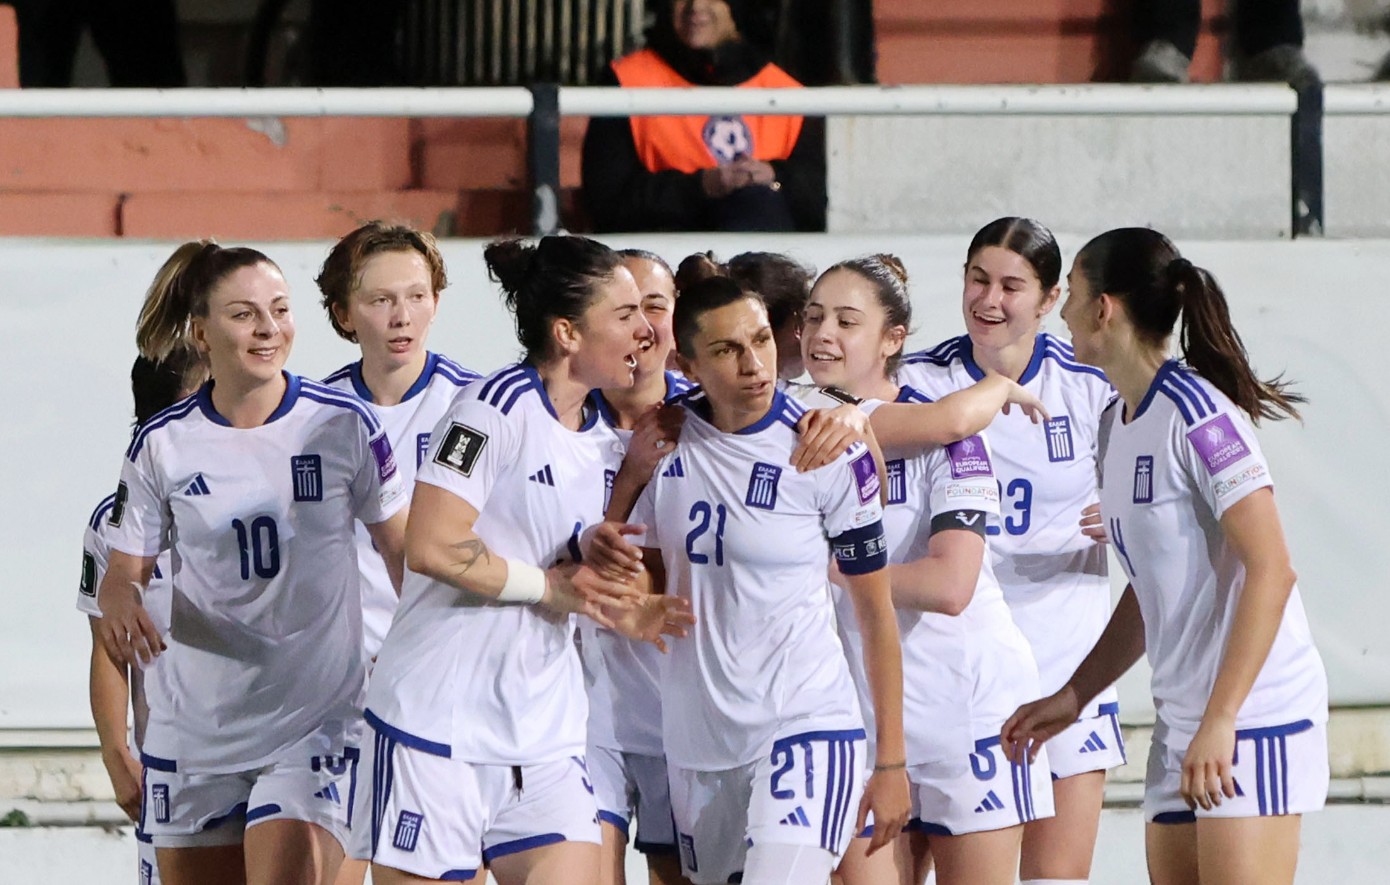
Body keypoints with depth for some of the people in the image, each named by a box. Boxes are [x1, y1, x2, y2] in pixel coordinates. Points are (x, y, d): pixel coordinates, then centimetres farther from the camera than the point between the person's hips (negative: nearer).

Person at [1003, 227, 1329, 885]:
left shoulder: (1195, 414, -14)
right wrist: (1074, 696, 18)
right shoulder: (1118, 424, 13)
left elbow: (1270, 570, -19)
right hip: (1180, 718, 9)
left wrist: (1220, 720, -22)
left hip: (1255, 712, -9)